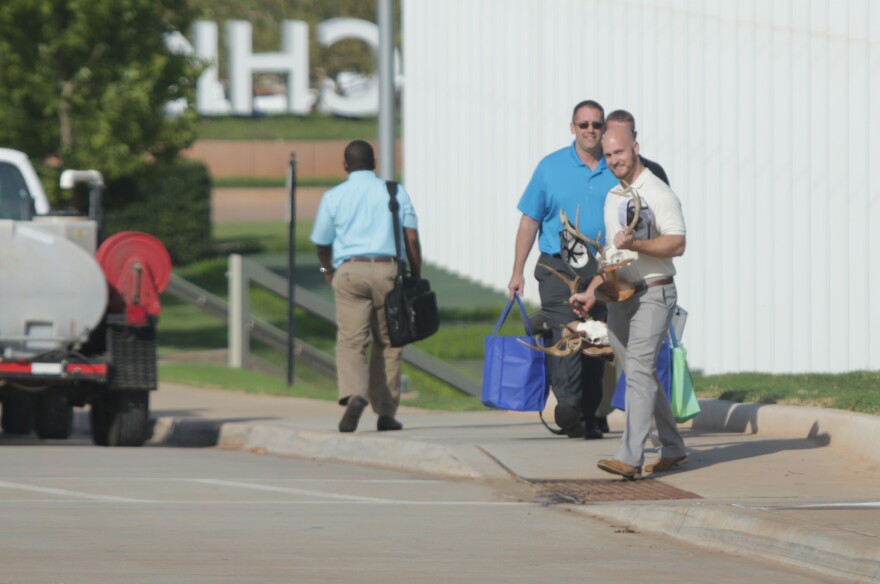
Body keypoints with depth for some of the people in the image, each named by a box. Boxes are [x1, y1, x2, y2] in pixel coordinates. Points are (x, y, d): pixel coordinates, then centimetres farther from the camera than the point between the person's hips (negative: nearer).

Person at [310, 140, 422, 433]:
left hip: (350, 271, -1)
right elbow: (411, 238, 3)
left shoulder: (334, 197, 9)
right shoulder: (395, 192, 10)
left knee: (351, 340, -8)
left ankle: (354, 395, -33)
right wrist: (416, 277, 9)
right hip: (388, 270, 1)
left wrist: (328, 270, 36)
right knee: (387, 343, 10)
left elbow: (322, 244, 16)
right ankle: (386, 411, 9)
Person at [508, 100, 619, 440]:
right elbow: (530, 221, 9)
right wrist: (517, 272, 5)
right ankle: (567, 403, -34)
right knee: (565, 334, -20)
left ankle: (589, 416, 13)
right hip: (559, 268, -2)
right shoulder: (551, 167, 5)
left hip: (604, 271, 2)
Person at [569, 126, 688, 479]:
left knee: (639, 371, -17)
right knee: (641, 374, 11)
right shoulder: (613, 197, 17)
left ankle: (630, 457, -25)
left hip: (653, 294, -8)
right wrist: (592, 292, 16)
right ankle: (672, 448, 22)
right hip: (618, 295, 8)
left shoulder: (658, 194, -9)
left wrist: (635, 244, -27)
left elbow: (677, 244, -16)